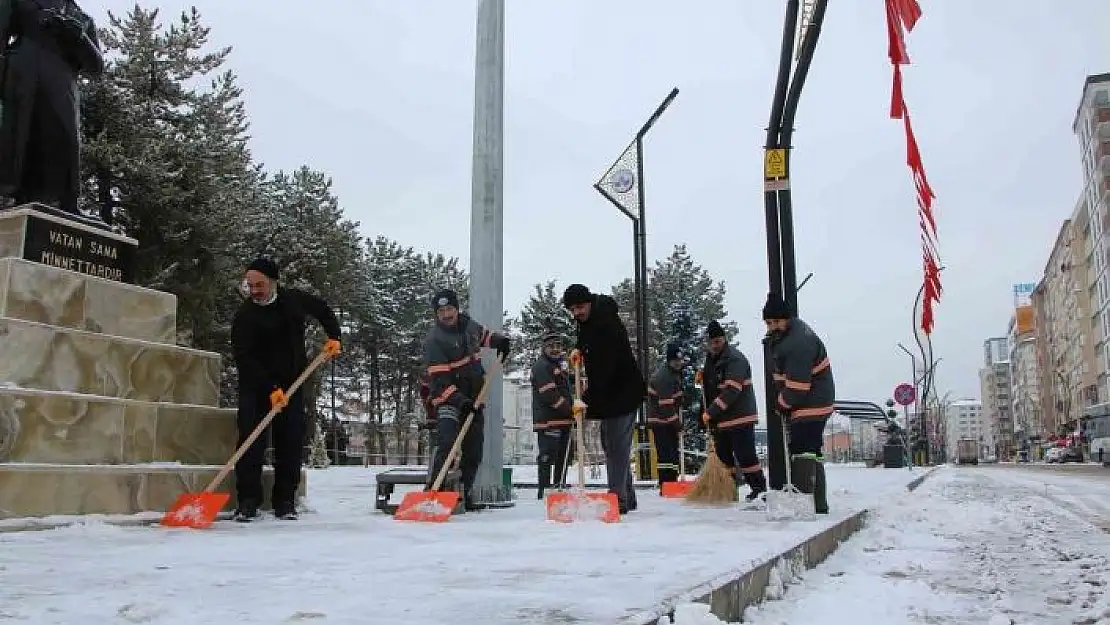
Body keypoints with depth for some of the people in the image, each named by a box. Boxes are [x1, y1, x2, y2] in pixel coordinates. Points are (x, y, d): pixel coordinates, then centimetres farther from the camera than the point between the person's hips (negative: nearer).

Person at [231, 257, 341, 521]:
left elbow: (323, 310, 20)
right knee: (251, 440, -11)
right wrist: (270, 389, -28)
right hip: (256, 387, -3)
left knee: (292, 442, 2)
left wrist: (333, 336, 6)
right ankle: (248, 501, -3)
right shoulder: (244, 316, -13)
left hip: (292, 384, 3)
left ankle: (285, 500, 10)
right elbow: (244, 359, -20)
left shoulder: (294, 299, -1)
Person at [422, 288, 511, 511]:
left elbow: (482, 334, 30)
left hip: (473, 398, 7)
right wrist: (460, 401, -31)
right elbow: (439, 380, -22)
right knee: (447, 443, -24)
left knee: (474, 450, 7)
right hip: (449, 399, -6)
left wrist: (500, 340, 13)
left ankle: (464, 494, 17)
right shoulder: (434, 340, -17)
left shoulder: (468, 324, 3)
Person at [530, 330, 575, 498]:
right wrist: (571, 410, -18)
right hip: (548, 421, -10)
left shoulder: (559, 366, 23)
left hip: (562, 421, 10)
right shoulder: (542, 366, -10)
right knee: (548, 457, -11)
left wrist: (573, 408, 12)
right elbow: (550, 395, -19)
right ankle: (545, 493, -9)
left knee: (562, 458, 16)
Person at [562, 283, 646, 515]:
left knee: (616, 445, -13)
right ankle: (627, 498, 22)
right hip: (609, 393, 11)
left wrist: (586, 399, -37)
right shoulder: (589, 318, 4)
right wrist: (579, 348, 12)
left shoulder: (607, 325, -27)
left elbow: (604, 368, -34)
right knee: (610, 444, 14)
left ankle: (618, 498, -12)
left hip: (623, 393, -10)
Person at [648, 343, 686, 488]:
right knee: (666, 453, -11)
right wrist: (677, 423, -19)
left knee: (674, 452, 13)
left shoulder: (675, 372, 11)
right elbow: (666, 404, -25)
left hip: (671, 419, 10)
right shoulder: (663, 377, -22)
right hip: (661, 419, -10)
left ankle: (672, 483, 21)